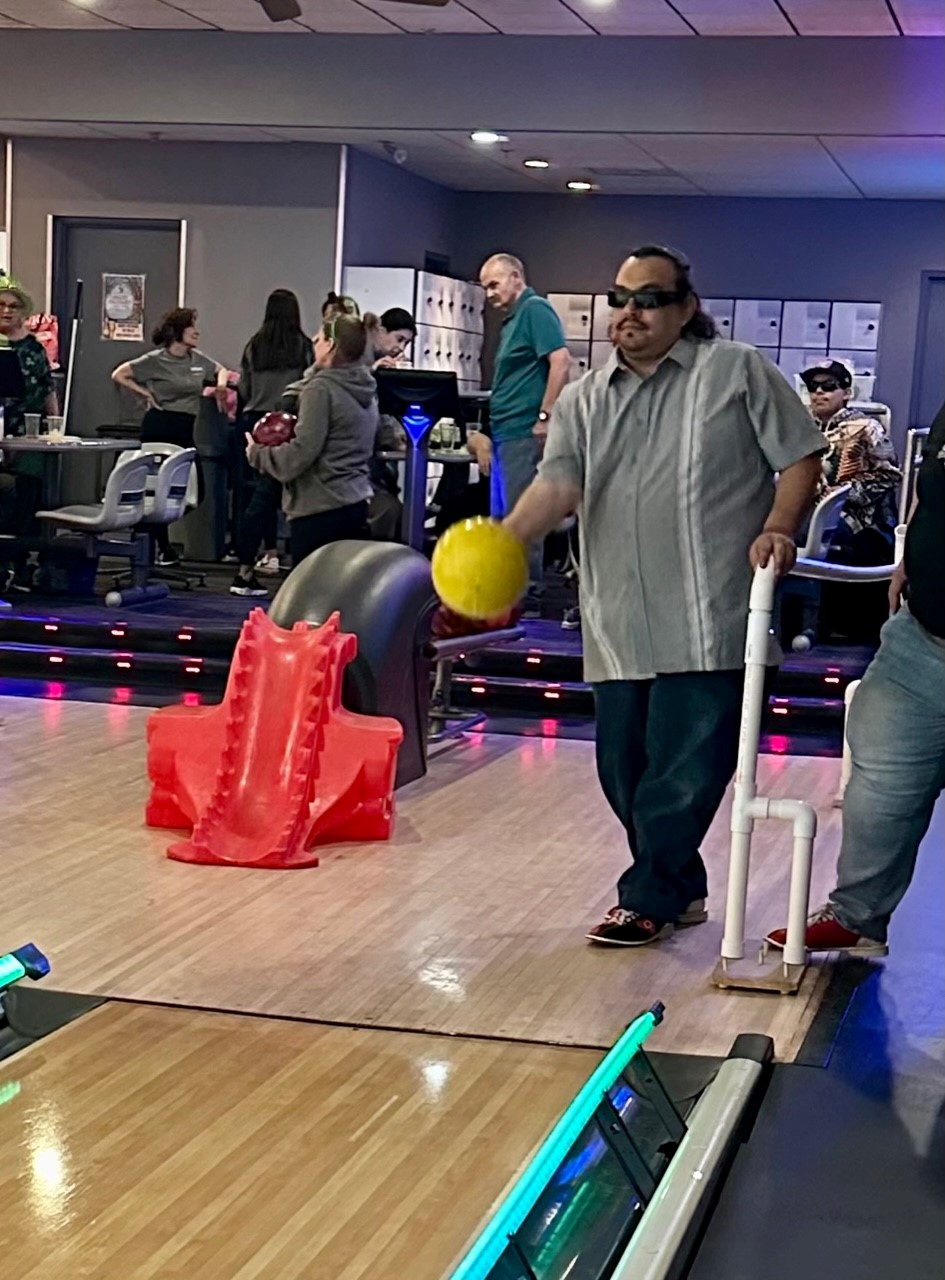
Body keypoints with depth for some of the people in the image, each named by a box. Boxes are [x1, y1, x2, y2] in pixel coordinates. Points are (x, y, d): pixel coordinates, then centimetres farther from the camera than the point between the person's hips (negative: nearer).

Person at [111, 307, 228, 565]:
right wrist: (145, 394, -8)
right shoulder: (156, 360, -6)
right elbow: (119, 375, -6)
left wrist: (221, 383, 8)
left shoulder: (198, 359, 11)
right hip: (160, 426, -6)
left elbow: (220, 370, 29)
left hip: (185, 428, 6)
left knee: (195, 489, 1)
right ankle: (161, 547, 8)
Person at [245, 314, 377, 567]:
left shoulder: (321, 388, -12)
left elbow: (301, 453, -17)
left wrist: (258, 453, 0)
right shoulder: (366, 391, 12)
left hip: (320, 510, -8)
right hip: (357, 505, 8)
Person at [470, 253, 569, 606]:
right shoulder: (512, 320, 20)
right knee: (502, 518, 12)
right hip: (506, 436, 10)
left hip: (524, 434, -10)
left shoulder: (535, 310, -8)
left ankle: (527, 597, -3)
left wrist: (545, 417, -22)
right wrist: (489, 435, 21)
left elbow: (561, 361, -20)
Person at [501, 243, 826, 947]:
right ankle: (680, 890, 26)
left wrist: (779, 528, -13)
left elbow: (801, 456, 4)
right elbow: (558, 485, -3)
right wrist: (504, 541, -22)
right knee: (624, 770, 10)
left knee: (684, 770, -6)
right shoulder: (585, 400, 13)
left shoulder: (738, 373, 3)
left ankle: (649, 898, 8)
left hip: (709, 621, -5)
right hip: (620, 626, 5)